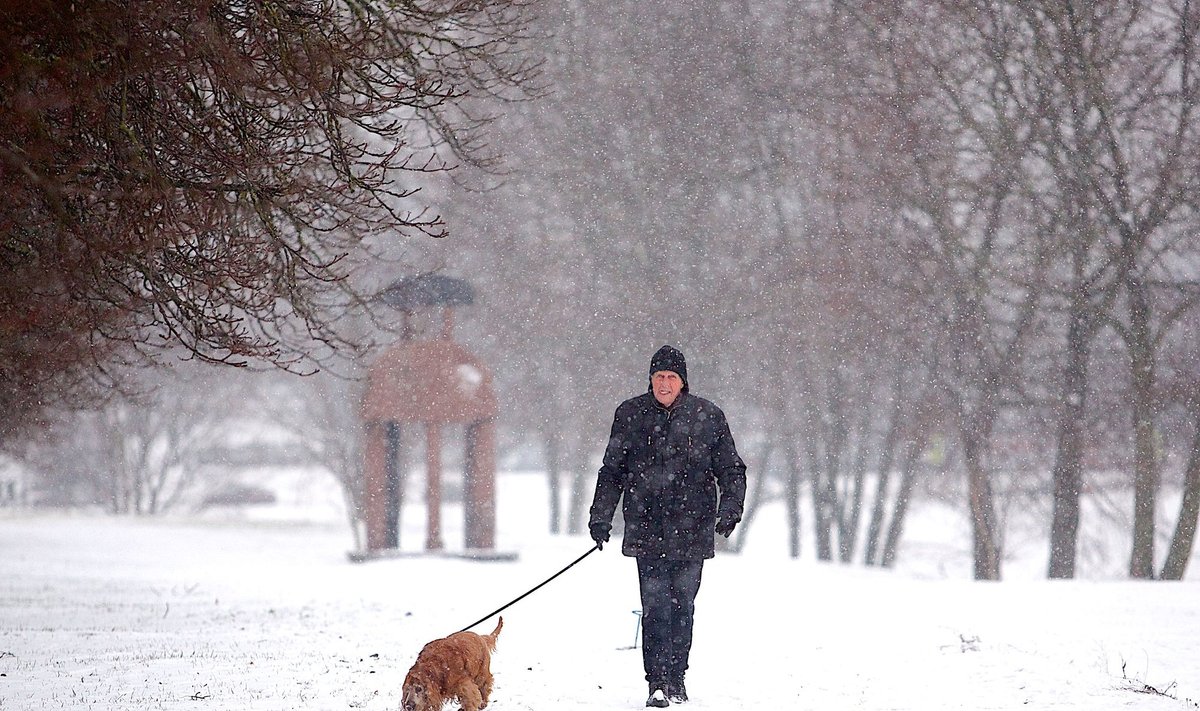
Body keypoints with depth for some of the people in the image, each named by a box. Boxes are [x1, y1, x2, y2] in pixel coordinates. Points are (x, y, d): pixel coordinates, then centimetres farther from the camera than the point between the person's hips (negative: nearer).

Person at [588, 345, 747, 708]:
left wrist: (730, 508, -7)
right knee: (656, 606, -9)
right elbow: (612, 470, 12)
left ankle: (676, 678, 18)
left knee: (682, 606, 7)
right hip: (647, 529, -1)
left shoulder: (707, 416, 3)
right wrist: (600, 517, 7)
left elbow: (731, 469, 9)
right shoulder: (630, 414, 4)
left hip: (692, 530, 1)